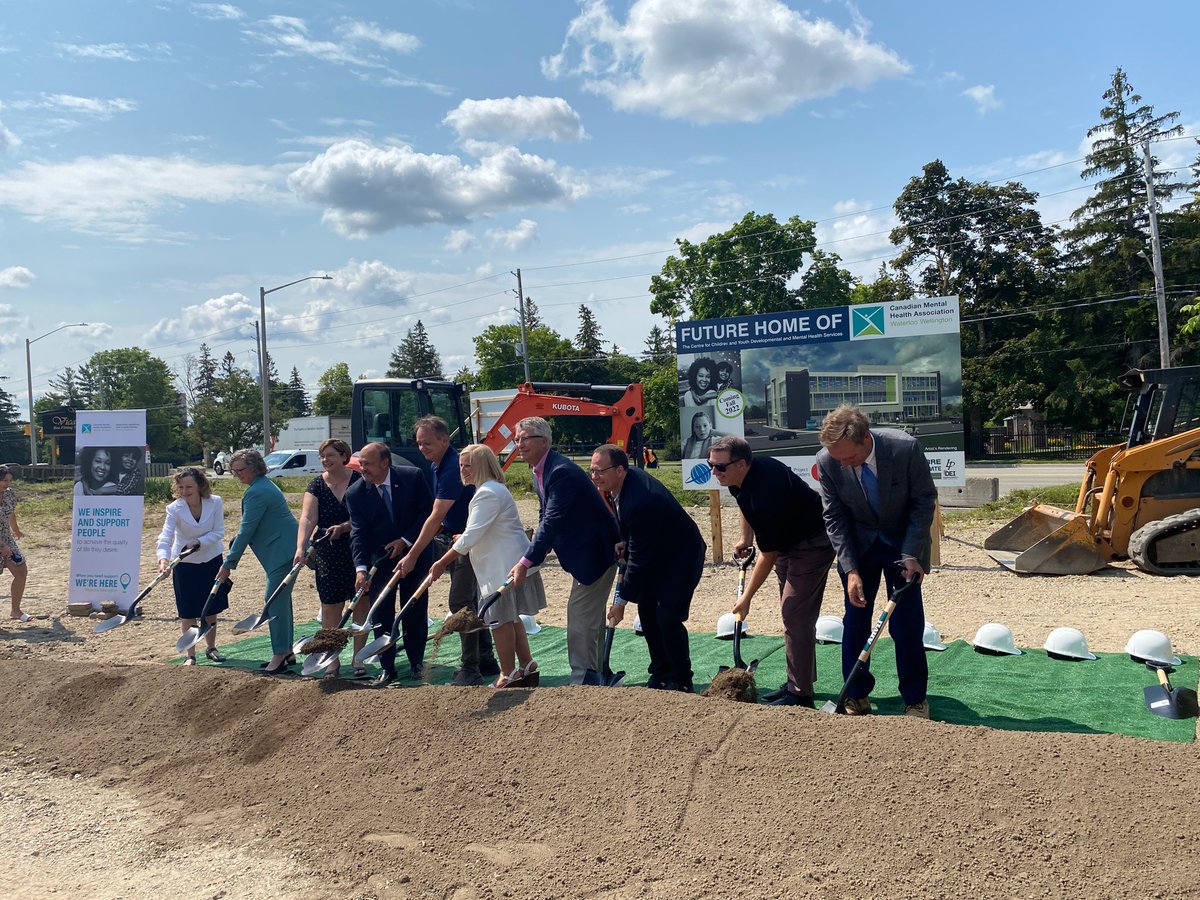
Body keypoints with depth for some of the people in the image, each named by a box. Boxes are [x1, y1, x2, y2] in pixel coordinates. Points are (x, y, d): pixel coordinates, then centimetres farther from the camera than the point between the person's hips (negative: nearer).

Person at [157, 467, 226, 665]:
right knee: (188, 612, 2)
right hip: (184, 563, -2)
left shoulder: (215, 503, -14)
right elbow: (165, 538, -29)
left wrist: (199, 542, -27)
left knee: (211, 609, 13)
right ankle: (190, 655, 15)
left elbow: (218, 532, -11)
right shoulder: (174, 509, -19)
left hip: (211, 560, 2)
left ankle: (211, 647, 32)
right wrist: (163, 558, -46)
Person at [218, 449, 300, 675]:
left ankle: (279, 656, -7)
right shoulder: (264, 485, 16)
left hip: (282, 552, -11)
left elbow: (247, 530, -18)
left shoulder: (256, 493, -17)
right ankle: (287, 652, 22)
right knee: (280, 600, 15)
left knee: (275, 601, -10)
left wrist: (228, 564, -14)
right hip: (283, 549, 11)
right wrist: (238, 536, 15)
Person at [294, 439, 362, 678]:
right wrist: (301, 548, -28)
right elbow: (307, 519, -14)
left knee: (361, 604, 6)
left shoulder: (359, 480, -5)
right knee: (331, 606, 4)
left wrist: (343, 527, -24)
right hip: (329, 554, 1)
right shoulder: (316, 486, -2)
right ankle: (333, 660, 15)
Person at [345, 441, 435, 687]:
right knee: (381, 614, 1)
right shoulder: (355, 493, -10)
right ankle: (387, 668, 13)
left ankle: (416, 662, 24)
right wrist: (361, 568, -26)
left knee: (415, 611, 8)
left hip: (414, 554, 0)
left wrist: (406, 540, -15)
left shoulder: (413, 477, -13)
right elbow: (359, 533, -14)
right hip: (379, 559, 1)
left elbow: (428, 511, -8)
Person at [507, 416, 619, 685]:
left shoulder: (561, 472, -25)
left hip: (595, 553, -11)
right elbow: (546, 518, 13)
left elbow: (552, 522, -30)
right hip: (582, 553, 11)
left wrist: (526, 562, -30)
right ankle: (596, 675, 31)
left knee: (580, 618, -6)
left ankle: (582, 680, 4)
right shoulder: (540, 472, 7)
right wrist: (534, 550, -1)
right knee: (590, 618, 19)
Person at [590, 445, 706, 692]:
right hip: (656, 554, 10)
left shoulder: (638, 502, -36)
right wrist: (623, 543, -1)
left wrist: (621, 601, -23)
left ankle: (681, 681, 4)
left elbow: (639, 558, -29)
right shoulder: (621, 484, -7)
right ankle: (660, 674, 19)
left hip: (682, 556, -10)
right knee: (647, 612, 7)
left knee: (668, 617, -13)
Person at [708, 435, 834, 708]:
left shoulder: (765, 493, -35)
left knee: (795, 614, -14)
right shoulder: (743, 475, -9)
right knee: (794, 612, 14)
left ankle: (800, 694, -8)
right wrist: (745, 537, 13)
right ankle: (798, 682, 23)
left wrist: (746, 598, -17)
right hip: (789, 539, 10)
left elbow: (768, 556, -26)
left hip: (813, 543, -10)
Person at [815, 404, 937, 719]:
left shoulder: (905, 448, -28)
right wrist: (850, 569, -17)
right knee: (855, 621, 4)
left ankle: (916, 699, 15)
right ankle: (857, 696, 20)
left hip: (904, 543, -1)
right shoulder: (826, 461, -22)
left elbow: (925, 501, -14)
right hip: (858, 546, 2)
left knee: (907, 624, -2)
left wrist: (911, 554, -17)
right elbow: (834, 517, -12)